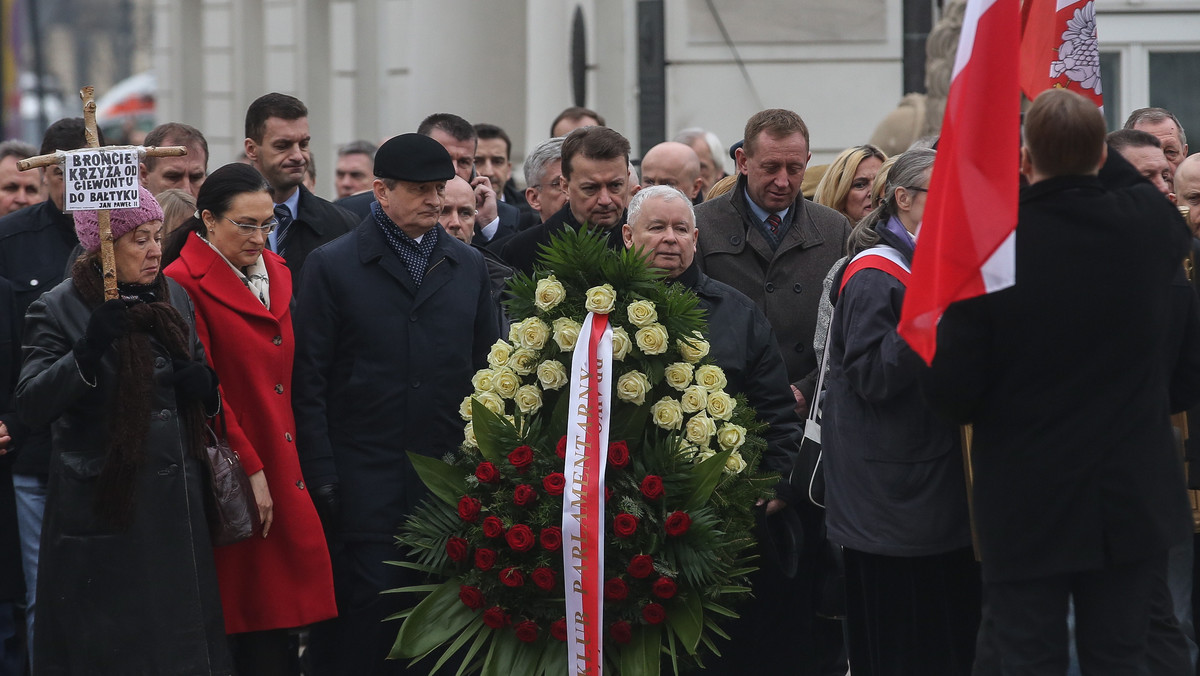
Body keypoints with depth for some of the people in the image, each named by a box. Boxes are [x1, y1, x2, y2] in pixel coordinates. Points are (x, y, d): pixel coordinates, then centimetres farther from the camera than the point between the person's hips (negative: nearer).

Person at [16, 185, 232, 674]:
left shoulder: (175, 298, 11)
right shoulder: (59, 309, -7)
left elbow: (207, 395, 21)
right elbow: (31, 405, -17)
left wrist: (203, 385, -3)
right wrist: (89, 350, -30)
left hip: (176, 503, 5)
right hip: (105, 506, -5)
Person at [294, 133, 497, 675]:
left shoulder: (468, 268, 13)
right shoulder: (333, 266, 1)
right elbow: (309, 382, -2)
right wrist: (321, 481, -8)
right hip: (364, 483, -3)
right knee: (366, 622, -7)